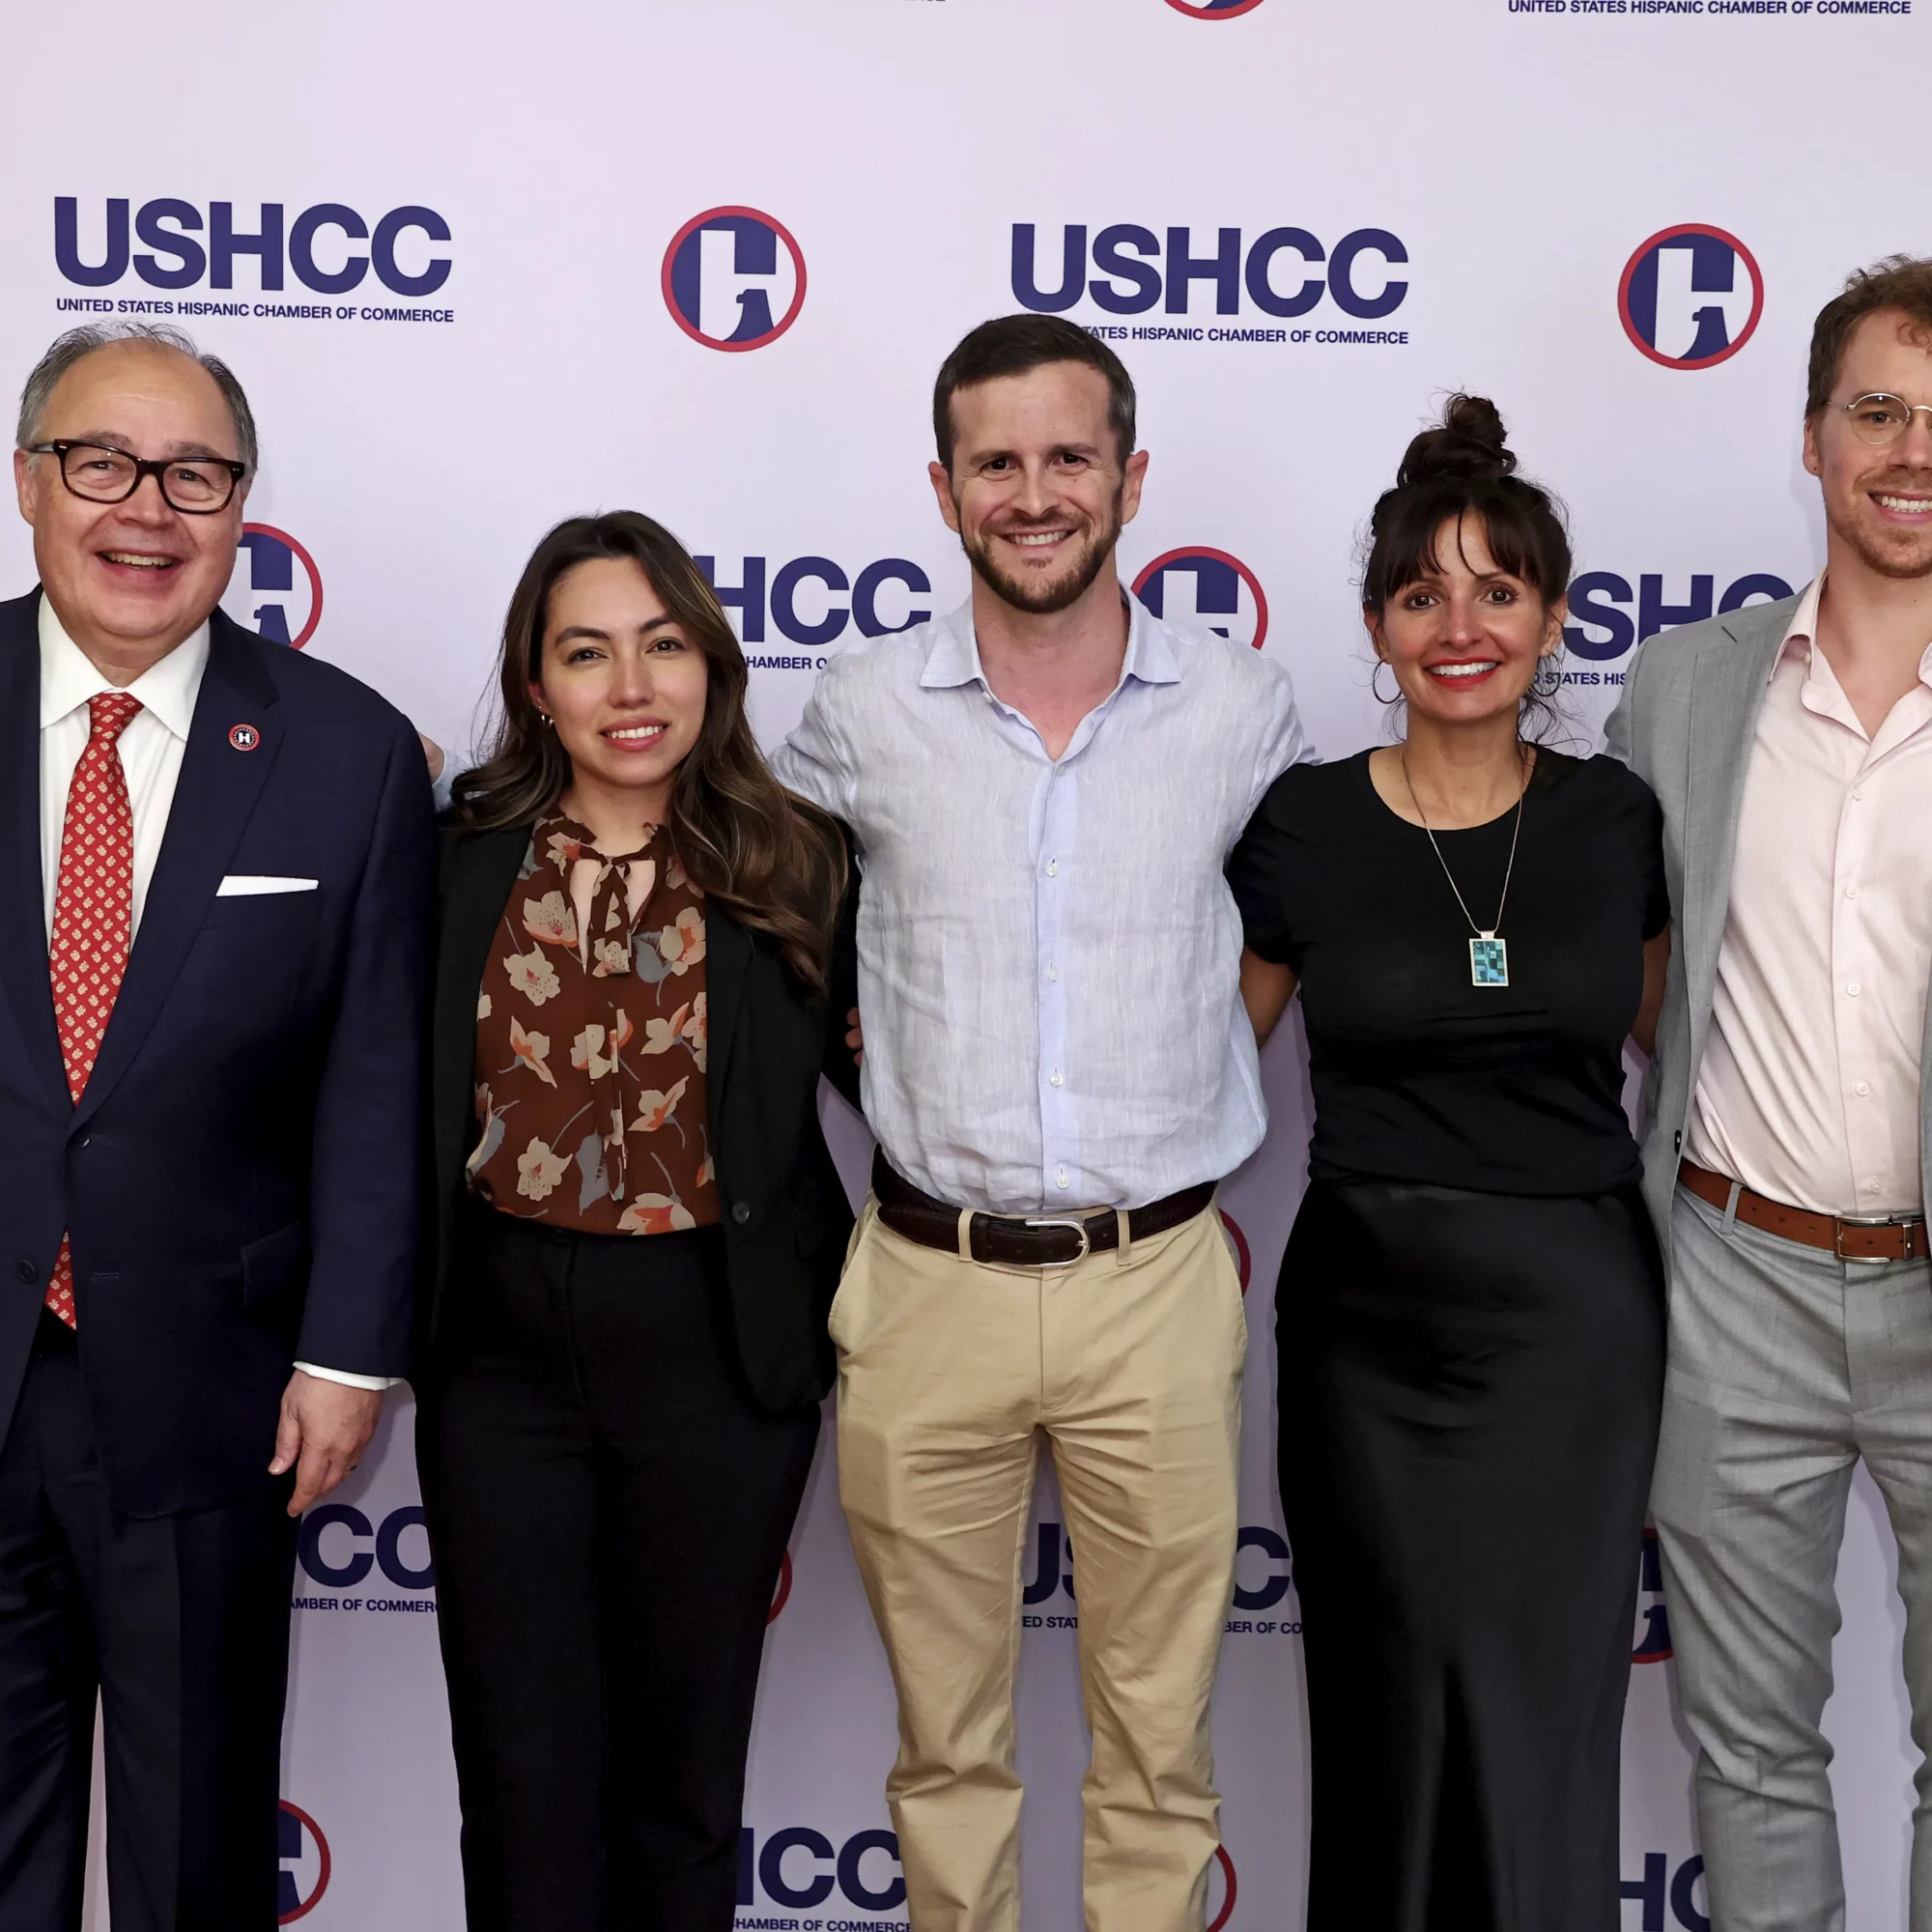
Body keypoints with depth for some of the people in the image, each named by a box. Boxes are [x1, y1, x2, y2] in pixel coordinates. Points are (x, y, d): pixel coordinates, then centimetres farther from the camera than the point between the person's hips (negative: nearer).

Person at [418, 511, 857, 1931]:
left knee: (684, 1772, 16)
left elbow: (883, 1071, 5)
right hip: (501, 1348, 1)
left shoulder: (795, 865, -4)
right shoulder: (461, 860, -1)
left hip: (716, 1350, -1)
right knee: (524, 1776, 12)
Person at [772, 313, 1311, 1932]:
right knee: (946, 1736, 14)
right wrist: (896, 1054, 7)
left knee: (1158, 1732, 11)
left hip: (1156, 1283, 0)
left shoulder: (1244, 708, -2)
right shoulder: (864, 709, -2)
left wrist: (1192, 1054, 4)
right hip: (927, 1286, 0)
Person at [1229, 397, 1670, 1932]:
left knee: (1542, 1723, 3)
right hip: (1369, 1315, 0)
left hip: (1573, 1320, 0)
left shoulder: (1616, 817, 1)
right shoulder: (1303, 824, -2)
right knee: (1389, 1720, 9)